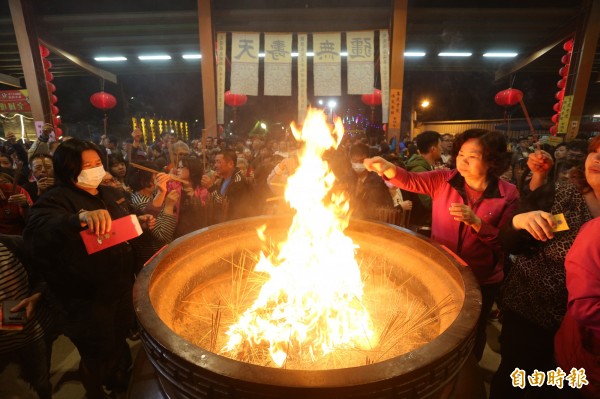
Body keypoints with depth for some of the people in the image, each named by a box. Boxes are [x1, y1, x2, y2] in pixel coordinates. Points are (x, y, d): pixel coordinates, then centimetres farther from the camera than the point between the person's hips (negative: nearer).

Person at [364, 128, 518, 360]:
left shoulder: (508, 194, -13)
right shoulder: (444, 180, -9)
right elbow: (412, 182, -24)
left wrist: (476, 222, -30)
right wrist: (387, 168, -42)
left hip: (481, 280, -1)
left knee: (473, 332, 24)